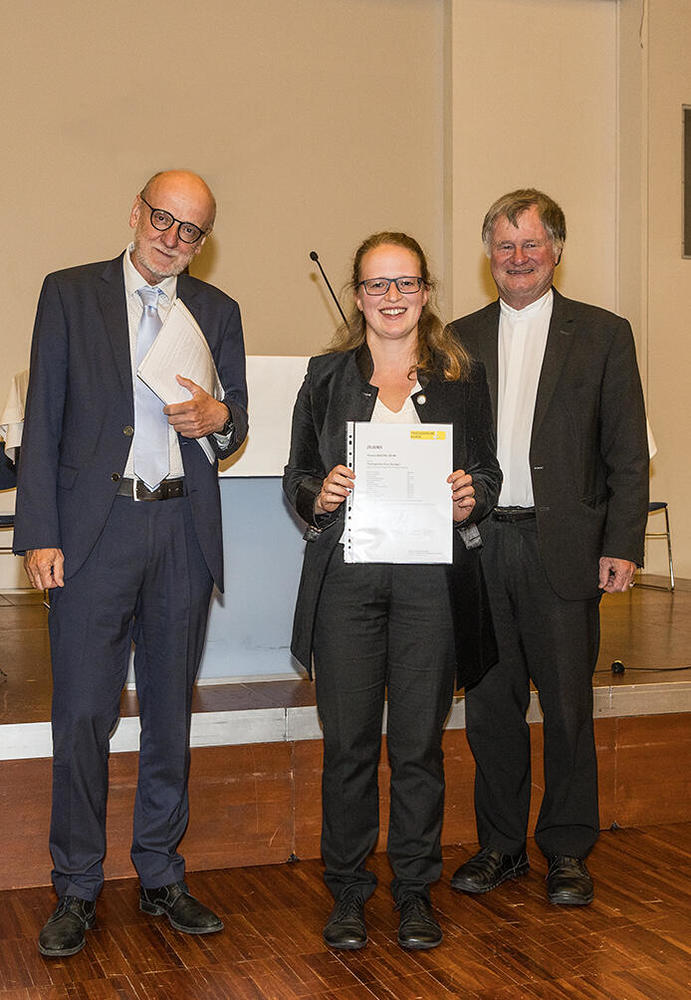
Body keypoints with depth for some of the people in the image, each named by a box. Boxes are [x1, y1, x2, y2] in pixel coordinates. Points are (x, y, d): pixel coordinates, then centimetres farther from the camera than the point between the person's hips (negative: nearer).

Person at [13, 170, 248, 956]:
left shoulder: (216, 311, 12)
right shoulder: (70, 293, 4)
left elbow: (236, 427, 15)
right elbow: (43, 419, 0)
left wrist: (215, 417, -10)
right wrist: (39, 534, -8)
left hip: (184, 528, 3)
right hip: (95, 527, -3)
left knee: (170, 713, 10)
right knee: (82, 714, -1)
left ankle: (161, 877, 24)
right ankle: (76, 889, 14)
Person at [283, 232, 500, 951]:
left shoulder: (462, 378, 10)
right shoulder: (327, 377, 10)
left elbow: (489, 474, 13)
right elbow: (296, 474, 11)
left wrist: (471, 496, -9)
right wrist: (317, 494, -10)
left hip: (431, 577, 0)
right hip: (346, 575, 0)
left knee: (419, 740, 4)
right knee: (348, 740, 2)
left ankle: (416, 889, 20)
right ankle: (347, 889, 18)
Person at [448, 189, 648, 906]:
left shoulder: (603, 335, 4)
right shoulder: (459, 339, 11)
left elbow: (627, 453, 1)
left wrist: (622, 545, -7)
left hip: (562, 547, -2)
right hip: (477, 546, 3)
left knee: (567, 703, 5)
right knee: (489, 701, 9)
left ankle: (567, 850, 21)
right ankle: (501, 844, 24)